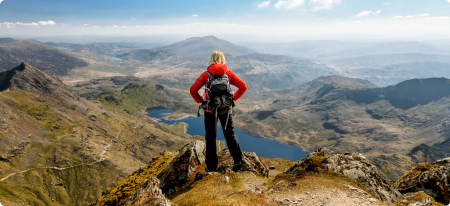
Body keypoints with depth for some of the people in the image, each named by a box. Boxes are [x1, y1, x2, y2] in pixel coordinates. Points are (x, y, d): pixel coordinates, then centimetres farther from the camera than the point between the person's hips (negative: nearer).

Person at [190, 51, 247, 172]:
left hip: (210, 109, -1)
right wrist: (233, 98, 3)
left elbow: (193, 90, -10)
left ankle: (211, 166, 19)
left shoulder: (206, 74, -5)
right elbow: (243, 86, -2)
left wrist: (201, 101, 1)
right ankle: (238, 159, 31)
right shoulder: (228, 73, -1)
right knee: (230, 134, 19)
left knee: (210, 138, 10)